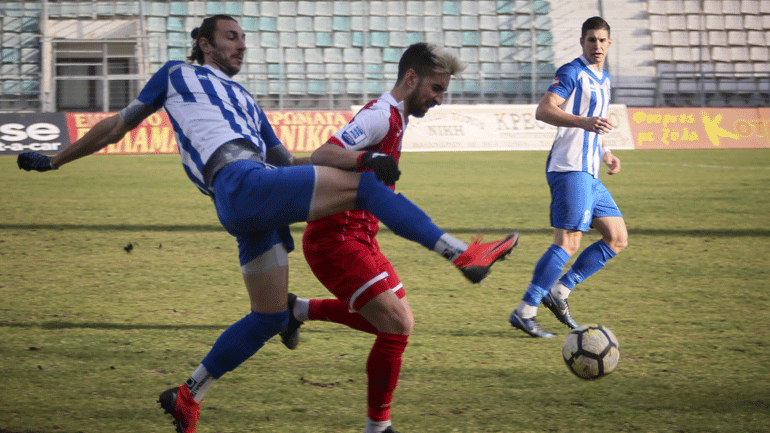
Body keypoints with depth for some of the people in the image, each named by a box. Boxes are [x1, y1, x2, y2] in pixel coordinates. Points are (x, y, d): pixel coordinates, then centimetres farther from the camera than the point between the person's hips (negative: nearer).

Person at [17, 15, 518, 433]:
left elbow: (286, 161, 28)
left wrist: (361, 159, 16)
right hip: (241, 184, -8)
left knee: (269, 317, 9)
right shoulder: (177, 75, 18)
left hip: (258, 204, 8)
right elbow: (117, 126, 24)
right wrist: (56, 160, 27)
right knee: (366, 185, -13)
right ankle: (463, 253, -13)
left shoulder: (245, 101, 33)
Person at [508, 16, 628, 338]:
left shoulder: (603, 80, 21)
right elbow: (544, 110, -21)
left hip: (589, 173, 9)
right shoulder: (573, 73, -7)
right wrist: (584, 121, -34)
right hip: (570, 169, -9)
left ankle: (559, 292, 8)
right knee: (568, 242, -15)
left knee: (618, 239, 7)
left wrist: (605, 154, 21)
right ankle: (525, 312, -15)